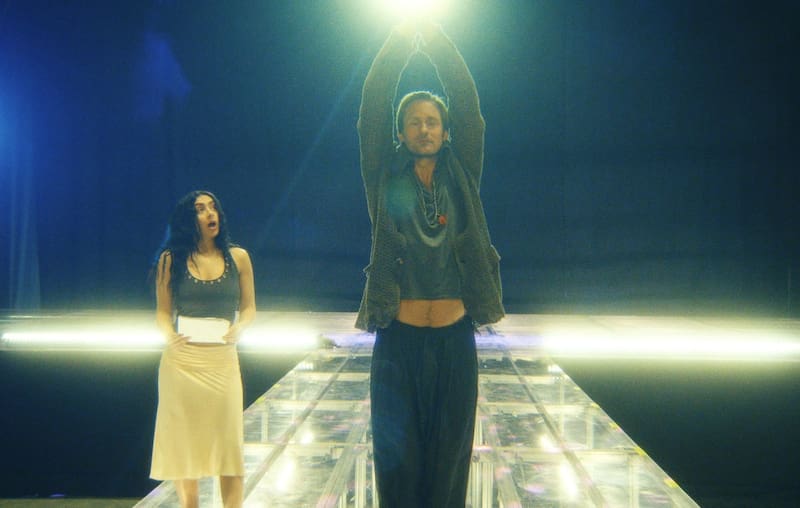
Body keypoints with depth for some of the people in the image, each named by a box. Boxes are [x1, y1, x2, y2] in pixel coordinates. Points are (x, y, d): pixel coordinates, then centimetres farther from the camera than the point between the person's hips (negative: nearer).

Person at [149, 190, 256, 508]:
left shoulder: (237, 257, 6)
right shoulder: (171, 260, 4)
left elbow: (248, 308, 10)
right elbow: (162, 311, 5)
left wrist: (238, 328, -10)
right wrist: (169, 334, -15)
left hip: (223, 360, 1)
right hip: (181, 360, 0)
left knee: (228, 440, -2)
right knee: (183, 440, 3)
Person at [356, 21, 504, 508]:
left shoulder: (461, 176, 7)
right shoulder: (387, 179, 4)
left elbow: (469, 103, 1)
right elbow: (373, 107, -3)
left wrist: (435, 38, -2)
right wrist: (400, 39, -6)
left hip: (454, 339, 1)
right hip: (399, 339, -1)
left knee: (450, 451, 6)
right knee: (397, 450, 2)